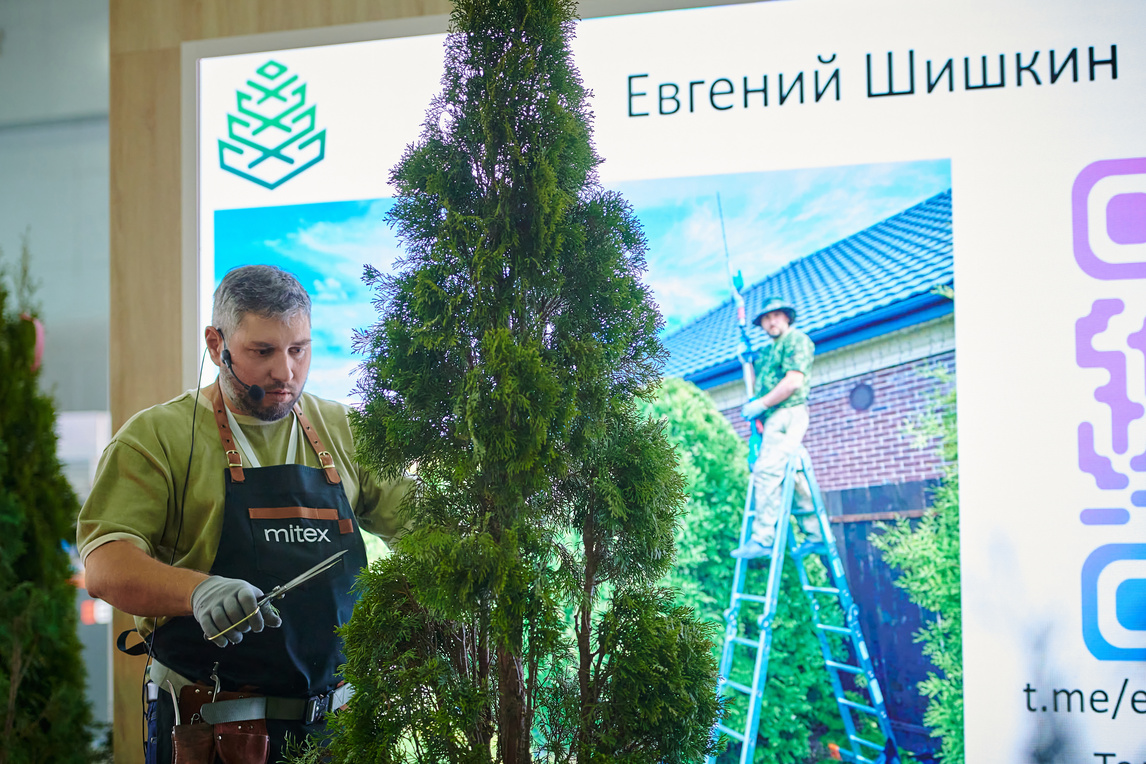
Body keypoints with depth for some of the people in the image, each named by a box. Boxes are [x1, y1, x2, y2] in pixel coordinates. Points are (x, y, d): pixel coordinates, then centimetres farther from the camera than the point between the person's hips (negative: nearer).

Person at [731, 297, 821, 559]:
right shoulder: (768, 351, 25)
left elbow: (793, 382, -15)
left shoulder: (796, 340, -3)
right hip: (773, 419, 10)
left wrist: (760, 404, -12)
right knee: (793, 475, 9)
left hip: (788, 414, -10)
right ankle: (816, 534, 14)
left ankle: (763, 538, -23)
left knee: (766, 471, -19)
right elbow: (762, 386, 26)